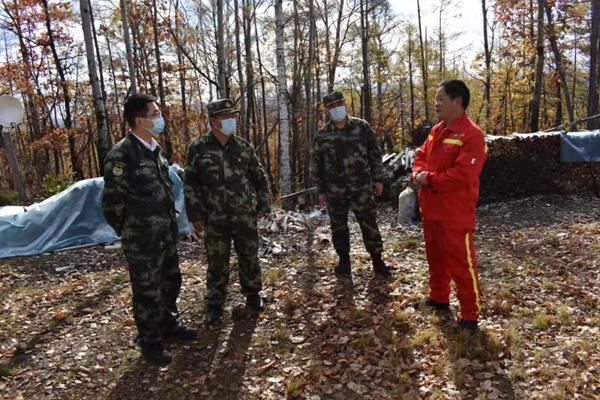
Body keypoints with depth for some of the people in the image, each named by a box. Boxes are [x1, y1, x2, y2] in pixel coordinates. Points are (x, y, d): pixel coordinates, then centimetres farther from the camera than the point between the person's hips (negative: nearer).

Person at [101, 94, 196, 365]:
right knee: (147, 291, 7)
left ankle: (169, 324, 41)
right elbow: (112, 202, -15)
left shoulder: (155, 149, 7)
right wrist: (131, 231, -3)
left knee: (171, 282, 20)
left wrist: (169, 223, 15)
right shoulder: (121, 155, -19)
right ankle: (150, 342, 25)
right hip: (141, 240, -8)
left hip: (166, 234, 8)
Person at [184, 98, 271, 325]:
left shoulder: (243, 147, 3)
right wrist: (195, 215, -5)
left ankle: (253, 295, 33)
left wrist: (263, 204, 5)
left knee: (249, 258, 13)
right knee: (217, 263, 8)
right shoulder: (198, 149, -5)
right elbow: (190, 185, -2)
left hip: (245, 216, 2)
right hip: (215, 219, -2)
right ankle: (215, 303, 25)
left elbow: (259, 178, 10)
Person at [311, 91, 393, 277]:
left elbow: (374, 154, 5)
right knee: (338, 226, 9)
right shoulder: (322, 134, 1)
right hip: (335, 191, 1)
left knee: (369, 224, 4)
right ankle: (344, 261, 25)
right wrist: (320, 190, 6)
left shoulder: (362, 126, 0)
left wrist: (377, 179, 4)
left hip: (361, 187, -1)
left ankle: (377, 260, 18)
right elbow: (316, 164, 7)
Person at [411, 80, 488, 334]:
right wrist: (418, 173, -6)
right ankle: (438, 298, 39)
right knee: (435, 256, 21)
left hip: (455, 213, -9)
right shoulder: (436, 131, 11)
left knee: (461, 263, 0)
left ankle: (470, 315, 14)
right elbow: (421, 156, 17)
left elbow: (462, 176, -25)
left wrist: (429, 179, -15)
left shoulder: (472, 135, -17)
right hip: (431, 209, 9)